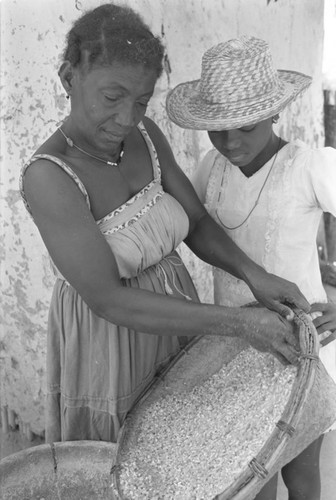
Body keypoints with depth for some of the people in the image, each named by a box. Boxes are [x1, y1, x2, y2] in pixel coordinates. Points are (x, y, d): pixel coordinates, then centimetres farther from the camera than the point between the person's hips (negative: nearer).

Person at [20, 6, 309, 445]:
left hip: (174, 316, 6)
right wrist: (239, 323, -28)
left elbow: (197, 223, 1)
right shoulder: (49, 177, -26)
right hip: (109, 338, -6)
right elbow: (110, 301, -28)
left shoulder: (144, 135, -6)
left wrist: (253, 274, -19)